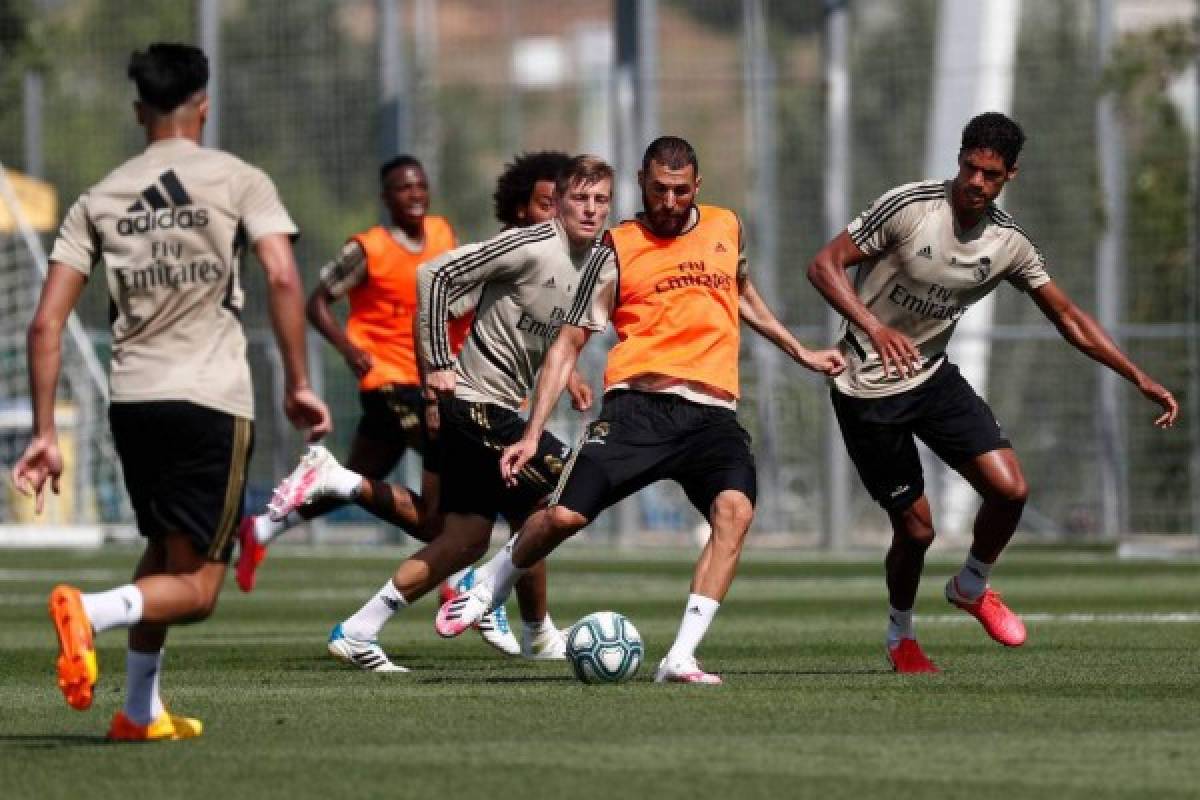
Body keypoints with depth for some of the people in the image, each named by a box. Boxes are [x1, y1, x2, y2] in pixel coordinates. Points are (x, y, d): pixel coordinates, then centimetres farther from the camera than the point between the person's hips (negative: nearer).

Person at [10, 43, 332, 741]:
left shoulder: (98, 199, 11)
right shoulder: (239, 180, 1)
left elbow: (46, 324, 5)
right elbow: (283, 277, -14)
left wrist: (45, 434, 8)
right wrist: (298, 384, -7)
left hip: (131, 397, 5)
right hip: (213, 398, -5)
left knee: (163, 555, 27)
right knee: (196, 588, -1)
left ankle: (141, 712, 26)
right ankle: (91, 612, -29)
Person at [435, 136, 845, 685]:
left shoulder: (726, 227, 15)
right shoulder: (618, 249, 5)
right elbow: (569, 343, 6)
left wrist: (800, 353, 39)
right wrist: (532, 434, 0)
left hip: (713, 414, 2)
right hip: (638, 407, -2)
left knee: (735, 510, -26)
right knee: (565, 515, -14)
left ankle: (681, 659, -26)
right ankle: (493, 583, 21)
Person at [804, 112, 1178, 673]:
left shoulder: (1009, 243, -4)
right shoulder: (909, 207, -19)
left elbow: (1069, 319, 5)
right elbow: (825, 265, -17)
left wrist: (1141, 380, 0)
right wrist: (874, 328, -33)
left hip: (932, 376, 5)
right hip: (867, 389, -4)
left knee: (1009, 488, -12)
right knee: (916, 529, -3)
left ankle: (971, 587, 19)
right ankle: (901, 635, 27)